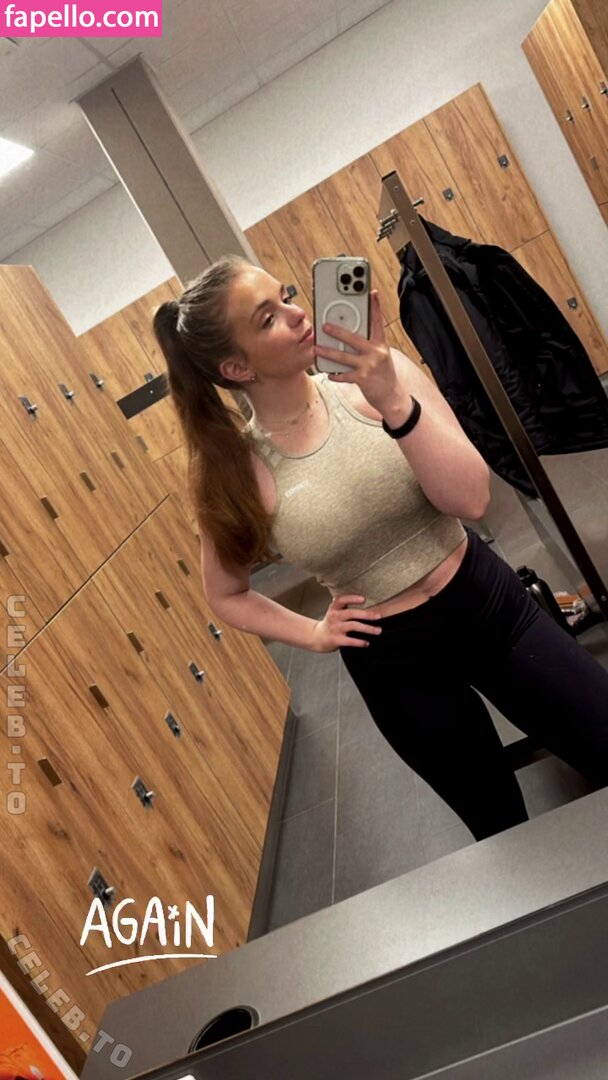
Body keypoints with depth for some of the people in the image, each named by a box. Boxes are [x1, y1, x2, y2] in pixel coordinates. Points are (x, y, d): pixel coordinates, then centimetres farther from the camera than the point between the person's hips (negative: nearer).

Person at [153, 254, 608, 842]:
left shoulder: (380, 376, -11)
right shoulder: (237, 470, -12)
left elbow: (469, 498, -22)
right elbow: (226, 596, 4)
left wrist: (393, 403, -32)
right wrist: (314, 634, -6)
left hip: (491, 607, 1)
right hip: (394, 664, -1)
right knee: (511, 842, 18)